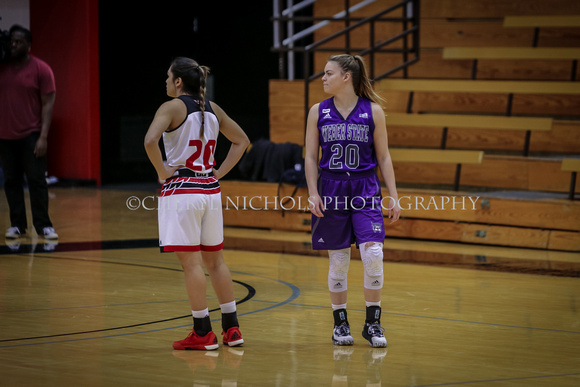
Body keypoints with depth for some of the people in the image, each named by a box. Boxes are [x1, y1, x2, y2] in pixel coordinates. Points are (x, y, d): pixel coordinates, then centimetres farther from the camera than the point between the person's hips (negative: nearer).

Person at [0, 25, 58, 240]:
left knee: (36, 180, -4)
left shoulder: (41, 69, -4)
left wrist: (43, 136, -13)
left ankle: (43, 225, 0)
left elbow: (48, 104, -6)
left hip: (31, 136, -4)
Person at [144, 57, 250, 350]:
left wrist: (162, 171, -13)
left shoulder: (172, 108, -9)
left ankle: (202, 332, 0)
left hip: (181, 190, -6)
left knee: (190, 262, -2)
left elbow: (150, 140, -26)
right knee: (214, 259, 14)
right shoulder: (212, 109, 10)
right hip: (210, 191, 6)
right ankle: (231, 328, 17)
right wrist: (220, 172, 14)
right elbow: (241, 141, 19)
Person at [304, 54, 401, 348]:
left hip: (365, 191, -1)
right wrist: (313, 193, -5)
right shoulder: (318, 112, 5)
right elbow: (310, 156, 6)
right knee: (338, 260, 3)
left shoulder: (373, 111, 1)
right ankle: (340, 323, 16)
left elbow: (383, 157, 4)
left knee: (373, 255, -13)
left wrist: (394, 196, -1)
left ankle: (373, 323, 0)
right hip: (331, 190, 1)